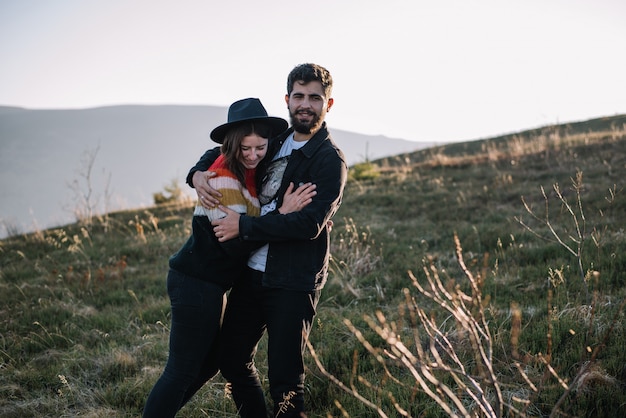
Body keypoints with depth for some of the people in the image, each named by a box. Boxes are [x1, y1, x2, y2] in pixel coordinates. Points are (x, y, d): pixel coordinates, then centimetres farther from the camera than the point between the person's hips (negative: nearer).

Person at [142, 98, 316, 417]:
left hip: (207, 283, 10)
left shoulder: (248, 172, 7)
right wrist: (282, 213, -25)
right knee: (182, 372, -2)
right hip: (196, 284, -10)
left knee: (208, 363, 21)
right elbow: (236, 243, -23)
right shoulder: (224, 178, -20)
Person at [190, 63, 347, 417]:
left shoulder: (331, 160, -10)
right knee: (233, 361, 17)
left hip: (293, 282, -7)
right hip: (251, 273, 7)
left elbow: (310, 224, -21)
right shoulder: (276, 140, 10)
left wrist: (244, 225, -18)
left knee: (284, 380, -5)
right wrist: (199, 172, 2)